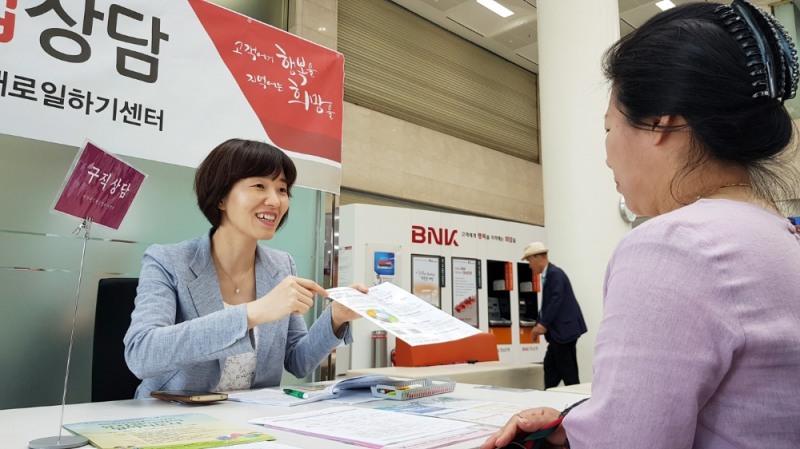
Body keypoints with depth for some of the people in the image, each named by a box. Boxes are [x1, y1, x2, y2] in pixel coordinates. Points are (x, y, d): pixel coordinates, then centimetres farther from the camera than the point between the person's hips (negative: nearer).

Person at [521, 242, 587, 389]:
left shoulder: (555, 273, -15)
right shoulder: (548, 275, 15)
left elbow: (556, 301, -22)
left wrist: (543, 324, -19)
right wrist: (540, 324, 9)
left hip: (565, 329, -10)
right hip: (558, 330, 10)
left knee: (567, 370, -2)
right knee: (550, 367, 10)